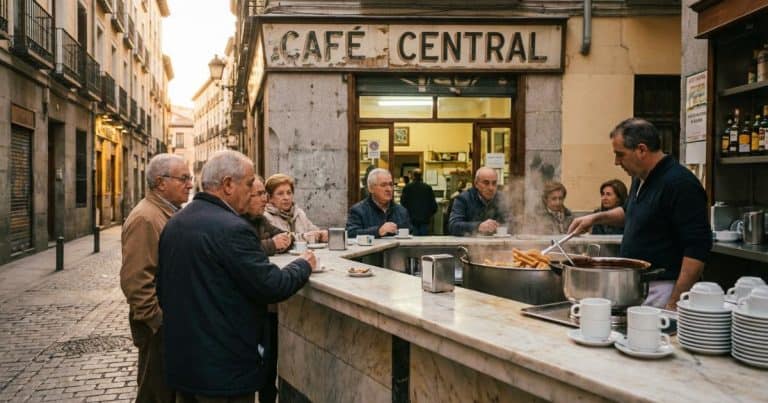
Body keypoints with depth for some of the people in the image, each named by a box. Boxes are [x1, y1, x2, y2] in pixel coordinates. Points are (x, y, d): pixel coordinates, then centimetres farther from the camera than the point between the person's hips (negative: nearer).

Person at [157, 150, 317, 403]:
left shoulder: (173, 224, 6)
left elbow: (163, 289, 14)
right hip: (224, 369, -8)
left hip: (179, 359, 8)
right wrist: (304, 265, -3)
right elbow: (272, 287, -21)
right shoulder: (232, 228, -22)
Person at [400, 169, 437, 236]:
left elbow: (403, 202, -2)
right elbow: (433, 204, 0)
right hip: (424, 220, 1)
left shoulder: (407, 187, -3)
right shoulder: (428, 188, 1)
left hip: (412, 219, -1)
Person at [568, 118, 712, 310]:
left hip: (662, 289, -8)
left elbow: (697, 247, -23)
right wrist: (598, 217, 12)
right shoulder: (641, 178, 9)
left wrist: (675, 302, -25)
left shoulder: (680, 184, -19)